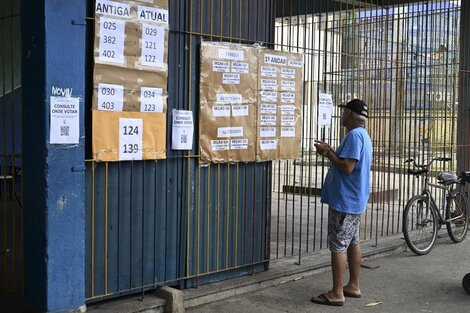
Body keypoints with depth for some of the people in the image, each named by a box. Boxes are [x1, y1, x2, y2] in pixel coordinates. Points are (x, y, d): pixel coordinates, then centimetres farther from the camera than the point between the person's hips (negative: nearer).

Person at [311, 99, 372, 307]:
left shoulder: (354, 135, -19)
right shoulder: (362, 135, 15)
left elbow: (347, 167, -25)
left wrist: (327, 153, -14)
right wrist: (331, 152, 8)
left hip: (344, 201, -10)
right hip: (354, 200, 10)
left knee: (338, 246, -5)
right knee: (352, 243, 15)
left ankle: (337, 294, 0)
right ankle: (353, 286, 24)